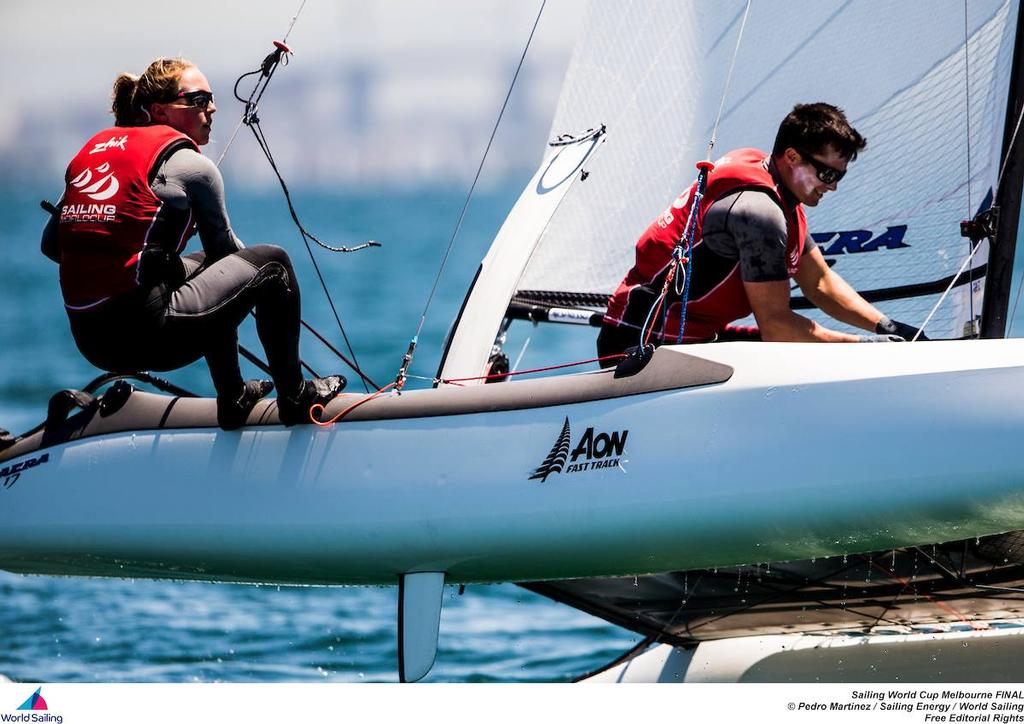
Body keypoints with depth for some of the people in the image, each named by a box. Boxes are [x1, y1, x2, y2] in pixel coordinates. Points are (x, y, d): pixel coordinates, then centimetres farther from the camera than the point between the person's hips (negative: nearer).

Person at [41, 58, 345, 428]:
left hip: (87, 337, 8)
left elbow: (51, 244, 18)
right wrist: (271, 282, 32)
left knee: (206, 263, 35)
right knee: (273, 263, 11)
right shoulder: (190, 164, -3)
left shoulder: (92, 150, 15)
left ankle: (233, 398, 42)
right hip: (148, 335, -8)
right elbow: (223, 244, 11)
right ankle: (295, 396, 20)